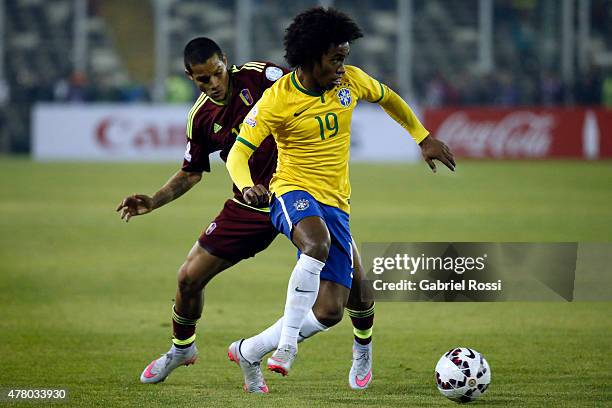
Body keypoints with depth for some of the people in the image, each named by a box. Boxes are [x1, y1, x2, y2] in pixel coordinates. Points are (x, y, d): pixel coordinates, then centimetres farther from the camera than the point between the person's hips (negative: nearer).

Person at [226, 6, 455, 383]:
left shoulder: (351, 80, 1)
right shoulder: (277, 100, -12)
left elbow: (388, 99, 22)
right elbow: (238, 154, -13)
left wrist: (424, 139, 23)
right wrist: (248, 186, -34)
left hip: (337, 203, 5)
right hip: (293, 194, -5)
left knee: (331, 309, -4)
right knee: (318, 242, -41)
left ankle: (251, 349, 14)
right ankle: (286, 344, -35)